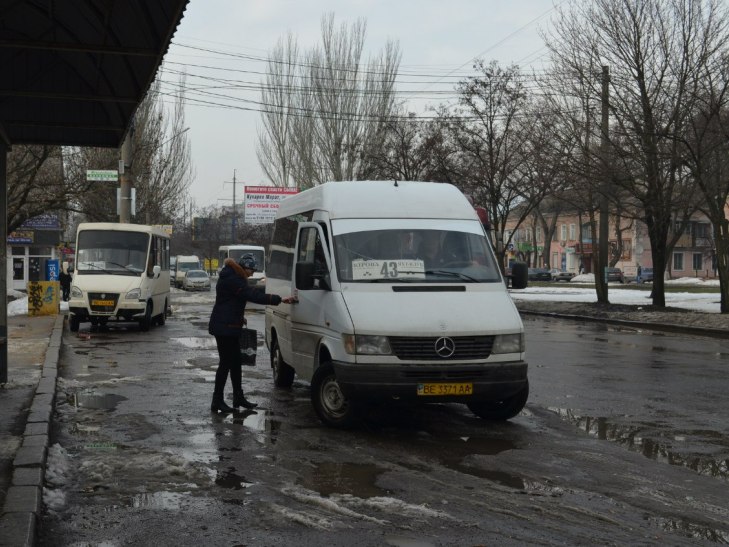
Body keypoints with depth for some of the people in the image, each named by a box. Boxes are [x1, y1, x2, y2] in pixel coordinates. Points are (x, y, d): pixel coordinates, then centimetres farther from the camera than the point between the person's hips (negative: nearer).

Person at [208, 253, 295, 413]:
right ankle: (217, 401, 0)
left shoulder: (234, 277, 15)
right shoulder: (231, 279, -19)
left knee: (235, 361, 14)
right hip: (224, 327, -11)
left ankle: (238, 397, 22)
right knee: (226, 363, -6)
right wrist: (279, 299, -24)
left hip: (229, 326, 11)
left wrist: (239, 317, 12)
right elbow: (253, 296, -25)